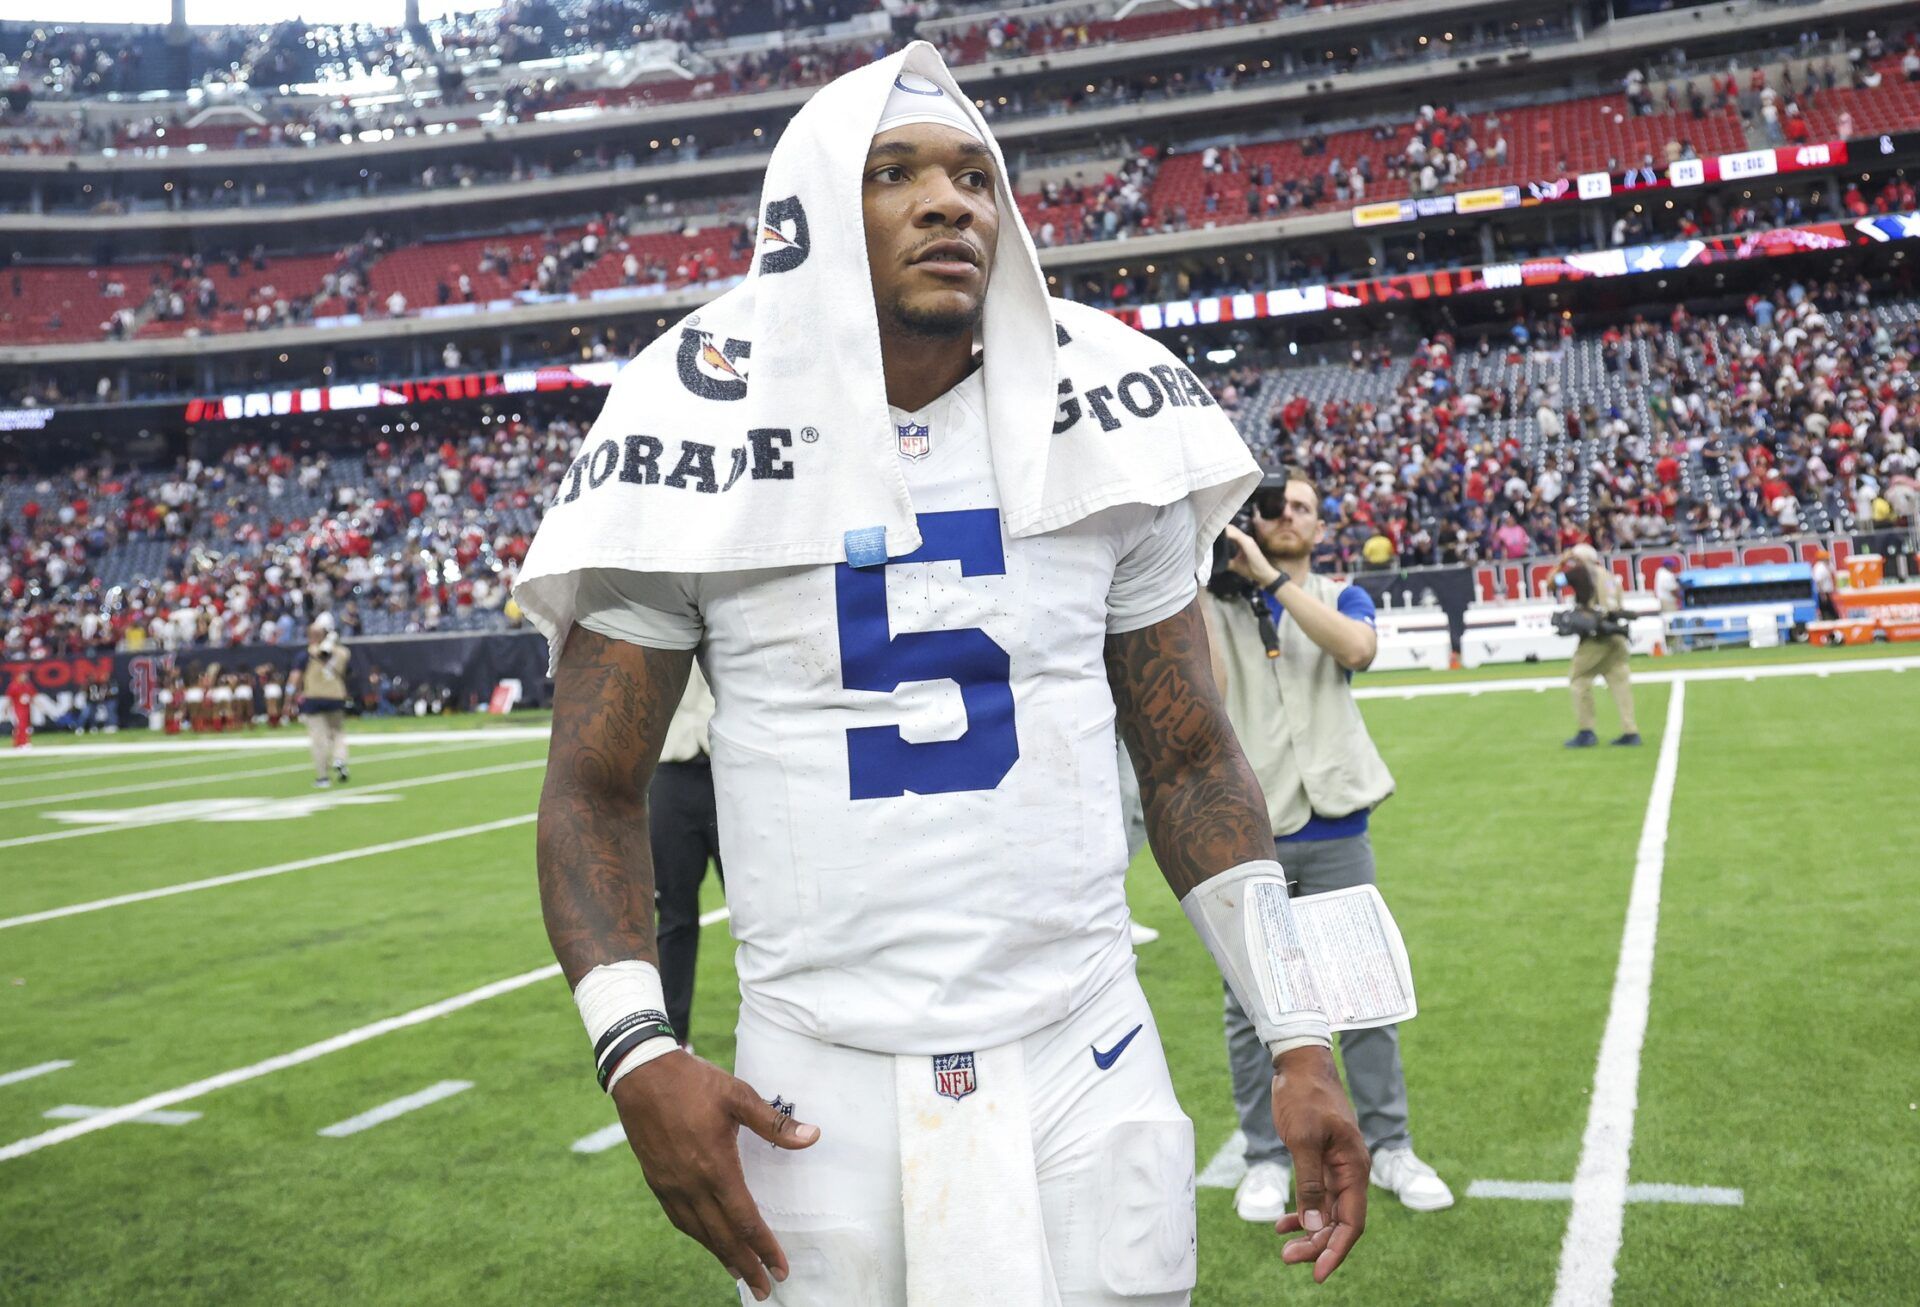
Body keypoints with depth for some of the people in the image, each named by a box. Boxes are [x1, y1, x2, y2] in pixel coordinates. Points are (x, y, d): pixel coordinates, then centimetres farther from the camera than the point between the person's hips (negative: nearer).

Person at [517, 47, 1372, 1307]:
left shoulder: (1097, 421, 0)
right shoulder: (706, 439, -6)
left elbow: (1189, 759, 6)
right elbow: (595, 789, -1)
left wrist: (1301, 1037, 1)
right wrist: (638, 1056, -14)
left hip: (1085, 1064, 2)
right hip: (820, 1092, -1)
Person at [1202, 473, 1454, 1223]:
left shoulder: (1339, 598, 11)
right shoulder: (1213, 602, 8)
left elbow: (1358, 648, -14)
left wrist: (1270, 576, -17)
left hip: (1333, 830, 1)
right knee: (1252, 1006, 4)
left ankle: (1389, 1147, 19)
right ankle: (1266, 1158, 16)